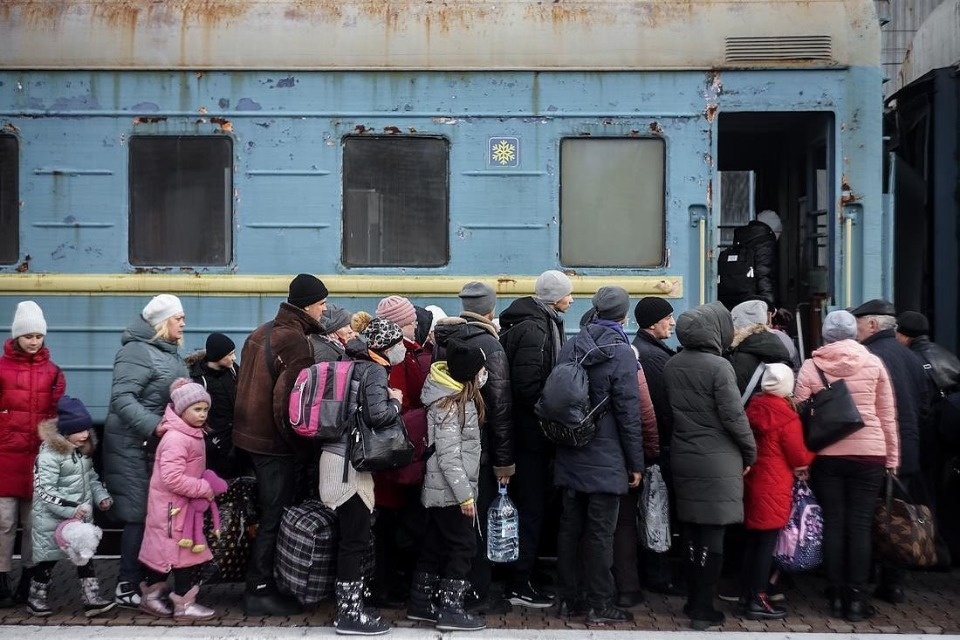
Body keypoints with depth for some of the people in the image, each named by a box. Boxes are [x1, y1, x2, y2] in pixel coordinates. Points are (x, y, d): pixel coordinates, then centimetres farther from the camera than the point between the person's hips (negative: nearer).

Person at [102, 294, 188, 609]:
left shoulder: (170, 354, 16)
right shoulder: (137, 351, -14)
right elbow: (122, 398, -24)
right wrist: (153, 425, -31)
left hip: (163, 444, 10)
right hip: (135, 445, -10)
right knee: (139, 514, -6)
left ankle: (147, 578, 22)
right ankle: (127, 586, 2)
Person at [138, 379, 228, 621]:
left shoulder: (192, 435, 8)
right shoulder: (176, 439, -24)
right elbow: (172, 478, -31)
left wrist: (204, 484, 9)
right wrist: (204, 489, -23)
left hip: (183, 504, 10)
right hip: (173, 507, -10)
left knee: (164, 551, 17)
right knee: (185, 553, -2)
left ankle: (151, 595, 28)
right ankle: (184, 605, 6)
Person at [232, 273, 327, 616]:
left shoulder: (263, 332, 13)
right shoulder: (295, 340, -17)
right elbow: (288, 397, -24)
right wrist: (295, 441, -12)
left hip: (252, 433, 9)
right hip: (274, 442, -9)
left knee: (269, 512, 17)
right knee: (275, 516, -1)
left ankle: (260, 586, 24)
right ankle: (260, 592, 5)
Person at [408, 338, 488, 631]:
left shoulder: (460, 397, 10)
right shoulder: (451, 404, -19)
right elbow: (448, 456, -23)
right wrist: (465, 494, -23)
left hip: (440, 490, 10)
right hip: (449, 491, -10)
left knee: (435, 545, 14)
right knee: (464, 546, -4)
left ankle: (420, 603, 23)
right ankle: (450, 610, -1)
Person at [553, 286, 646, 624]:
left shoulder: (570, 348, 6)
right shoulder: (621, 352, -12)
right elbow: (629, 413, -12)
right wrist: (636, 462, -5)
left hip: (570, 456, 6)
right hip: (606, 460, -6)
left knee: (570, 526, 13)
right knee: (600, 533, 0)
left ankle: (567, 597, 22)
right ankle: (599, 605, 7)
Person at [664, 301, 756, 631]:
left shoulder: (672, 366, 5)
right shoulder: (719, 366, -14)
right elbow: (733, 416, -13)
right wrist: (749, 453, -2)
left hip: (683, 458, 6)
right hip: (717, 461, -6)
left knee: (691, 531, 15)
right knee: (712, 535, 0)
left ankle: (693, 601, 24)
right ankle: (703, 610, 4)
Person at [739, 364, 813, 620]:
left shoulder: (753, 408, 4)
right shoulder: (786, 416, -15)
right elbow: (799, 456, -8)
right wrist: (808, 458, 11)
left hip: (752, 481, 7)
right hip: (774, 486, -7)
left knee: (751, 539, 13)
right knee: (766, 543, -2)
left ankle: (746, 595, 20)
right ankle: (757, 601, 2)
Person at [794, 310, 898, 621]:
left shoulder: (810, 367, -1)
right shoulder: (873, 363, 1)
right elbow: (887, 414, 4)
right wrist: (891, 456, 10)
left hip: (825, 455, 0)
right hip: (868, 454, 0)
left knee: (833, 523, 7)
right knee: (860, 525, 4)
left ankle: (836, 596, 12)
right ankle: (856, 598, 6)